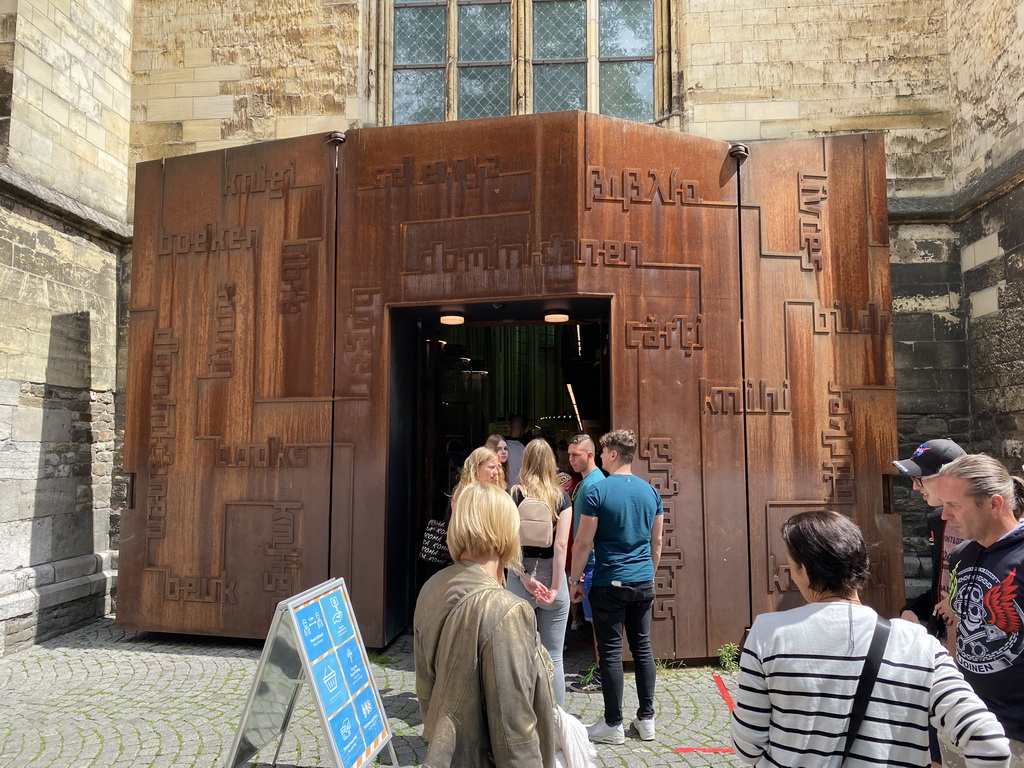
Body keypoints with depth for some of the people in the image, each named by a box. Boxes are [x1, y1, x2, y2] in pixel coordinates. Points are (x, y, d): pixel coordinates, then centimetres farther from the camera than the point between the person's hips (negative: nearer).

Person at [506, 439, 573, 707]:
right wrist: (555, 587, -9)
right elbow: (561, 544, -10)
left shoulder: (514, 495, -4)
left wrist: (525, 579, -10)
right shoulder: (561, 497, -3)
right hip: (551, 575, 0)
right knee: (553, 658, 11)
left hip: (520, 578, 0)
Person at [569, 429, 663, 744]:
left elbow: (583, 543, -10)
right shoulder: (650, 491, 5)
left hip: (609, 584, -5)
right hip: (643, 583, 5)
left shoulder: (596, 491, -11)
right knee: (642, 647, 13)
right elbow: (657, 542, 12)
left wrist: (575, 579, 1)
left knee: (611, 652, 3)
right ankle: (646, 719, 22)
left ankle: (613, 725, 13)